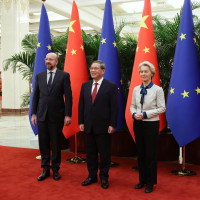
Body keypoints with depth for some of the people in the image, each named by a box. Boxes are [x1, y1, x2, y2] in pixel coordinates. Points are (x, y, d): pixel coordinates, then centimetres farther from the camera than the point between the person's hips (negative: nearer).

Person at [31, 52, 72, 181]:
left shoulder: (64, 76, -1)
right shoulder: (39, 76, 10)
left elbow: (68, 96, -5)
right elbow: (35, 96, 11)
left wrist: (68, 115, -10)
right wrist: (33, 114, 6)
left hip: (57, 116, -3)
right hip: (42, 116, 3)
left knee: (56, 144, 6)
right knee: (43, 143, 8)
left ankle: (55, 170, 21)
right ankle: (45, 170, 21)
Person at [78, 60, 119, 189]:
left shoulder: (111, 86, -5)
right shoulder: (85, 86, 10)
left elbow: (115, 107, -8)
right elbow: (81, 105, 11)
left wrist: (112, 125, -12)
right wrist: (81, 122, 5)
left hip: (104, 127, -4)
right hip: (89, 126, 5)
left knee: (104, 153, 6)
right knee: (90, 153, 13)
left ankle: (104, 177, 21)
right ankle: (92, 176, 27)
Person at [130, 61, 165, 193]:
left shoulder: (157, 89, -7)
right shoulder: (136, 89, 6)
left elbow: (162, 108, -9)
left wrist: (145, 114, -16)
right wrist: (134, 114, -8)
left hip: (151, 124, -4)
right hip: (138, 124, 5)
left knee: (150, 154, 2)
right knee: (140, 153, 12)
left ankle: (150, 183, 17)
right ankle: (142, 180, 26)